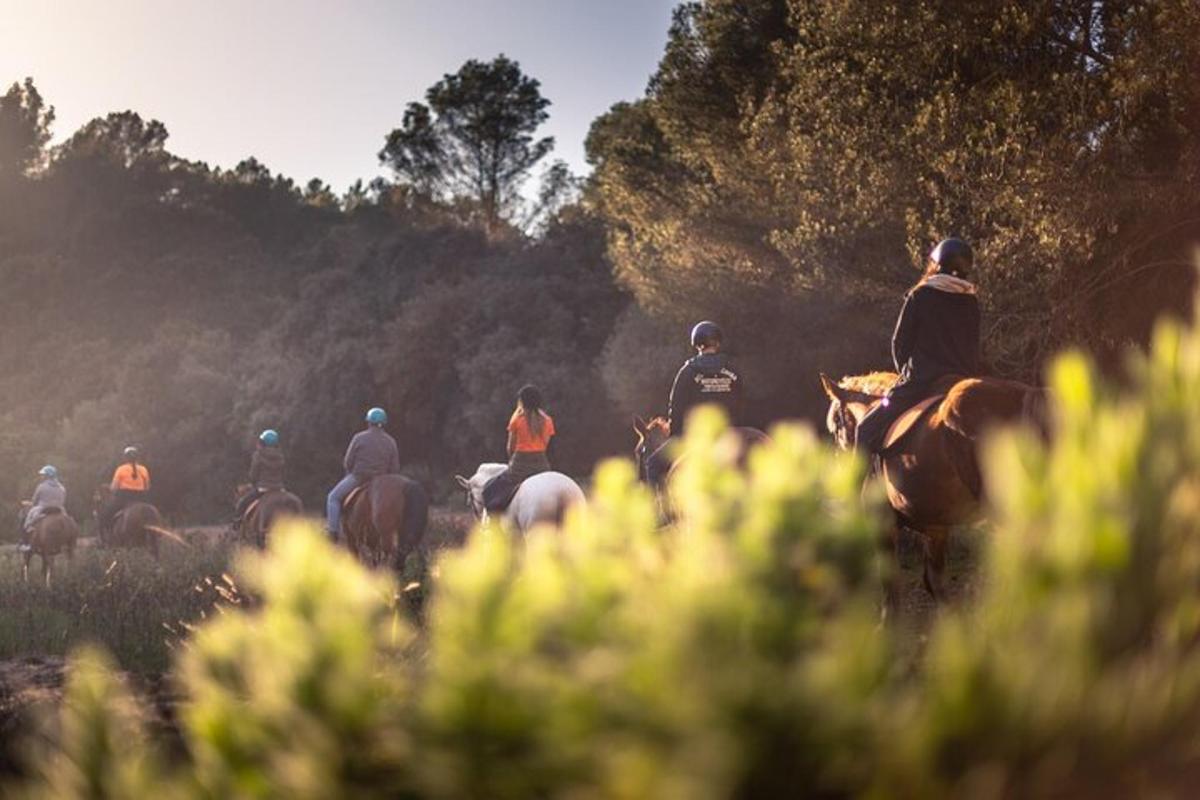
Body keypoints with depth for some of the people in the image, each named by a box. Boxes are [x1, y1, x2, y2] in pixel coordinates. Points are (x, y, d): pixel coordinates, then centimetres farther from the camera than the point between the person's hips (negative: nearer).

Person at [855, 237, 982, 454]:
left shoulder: (920, 296, -3)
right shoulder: (972, 302, 9)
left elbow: (899, 343, 1)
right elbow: (974, 349, 13)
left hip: (921, 384, -5)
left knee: (867, 429, 2)